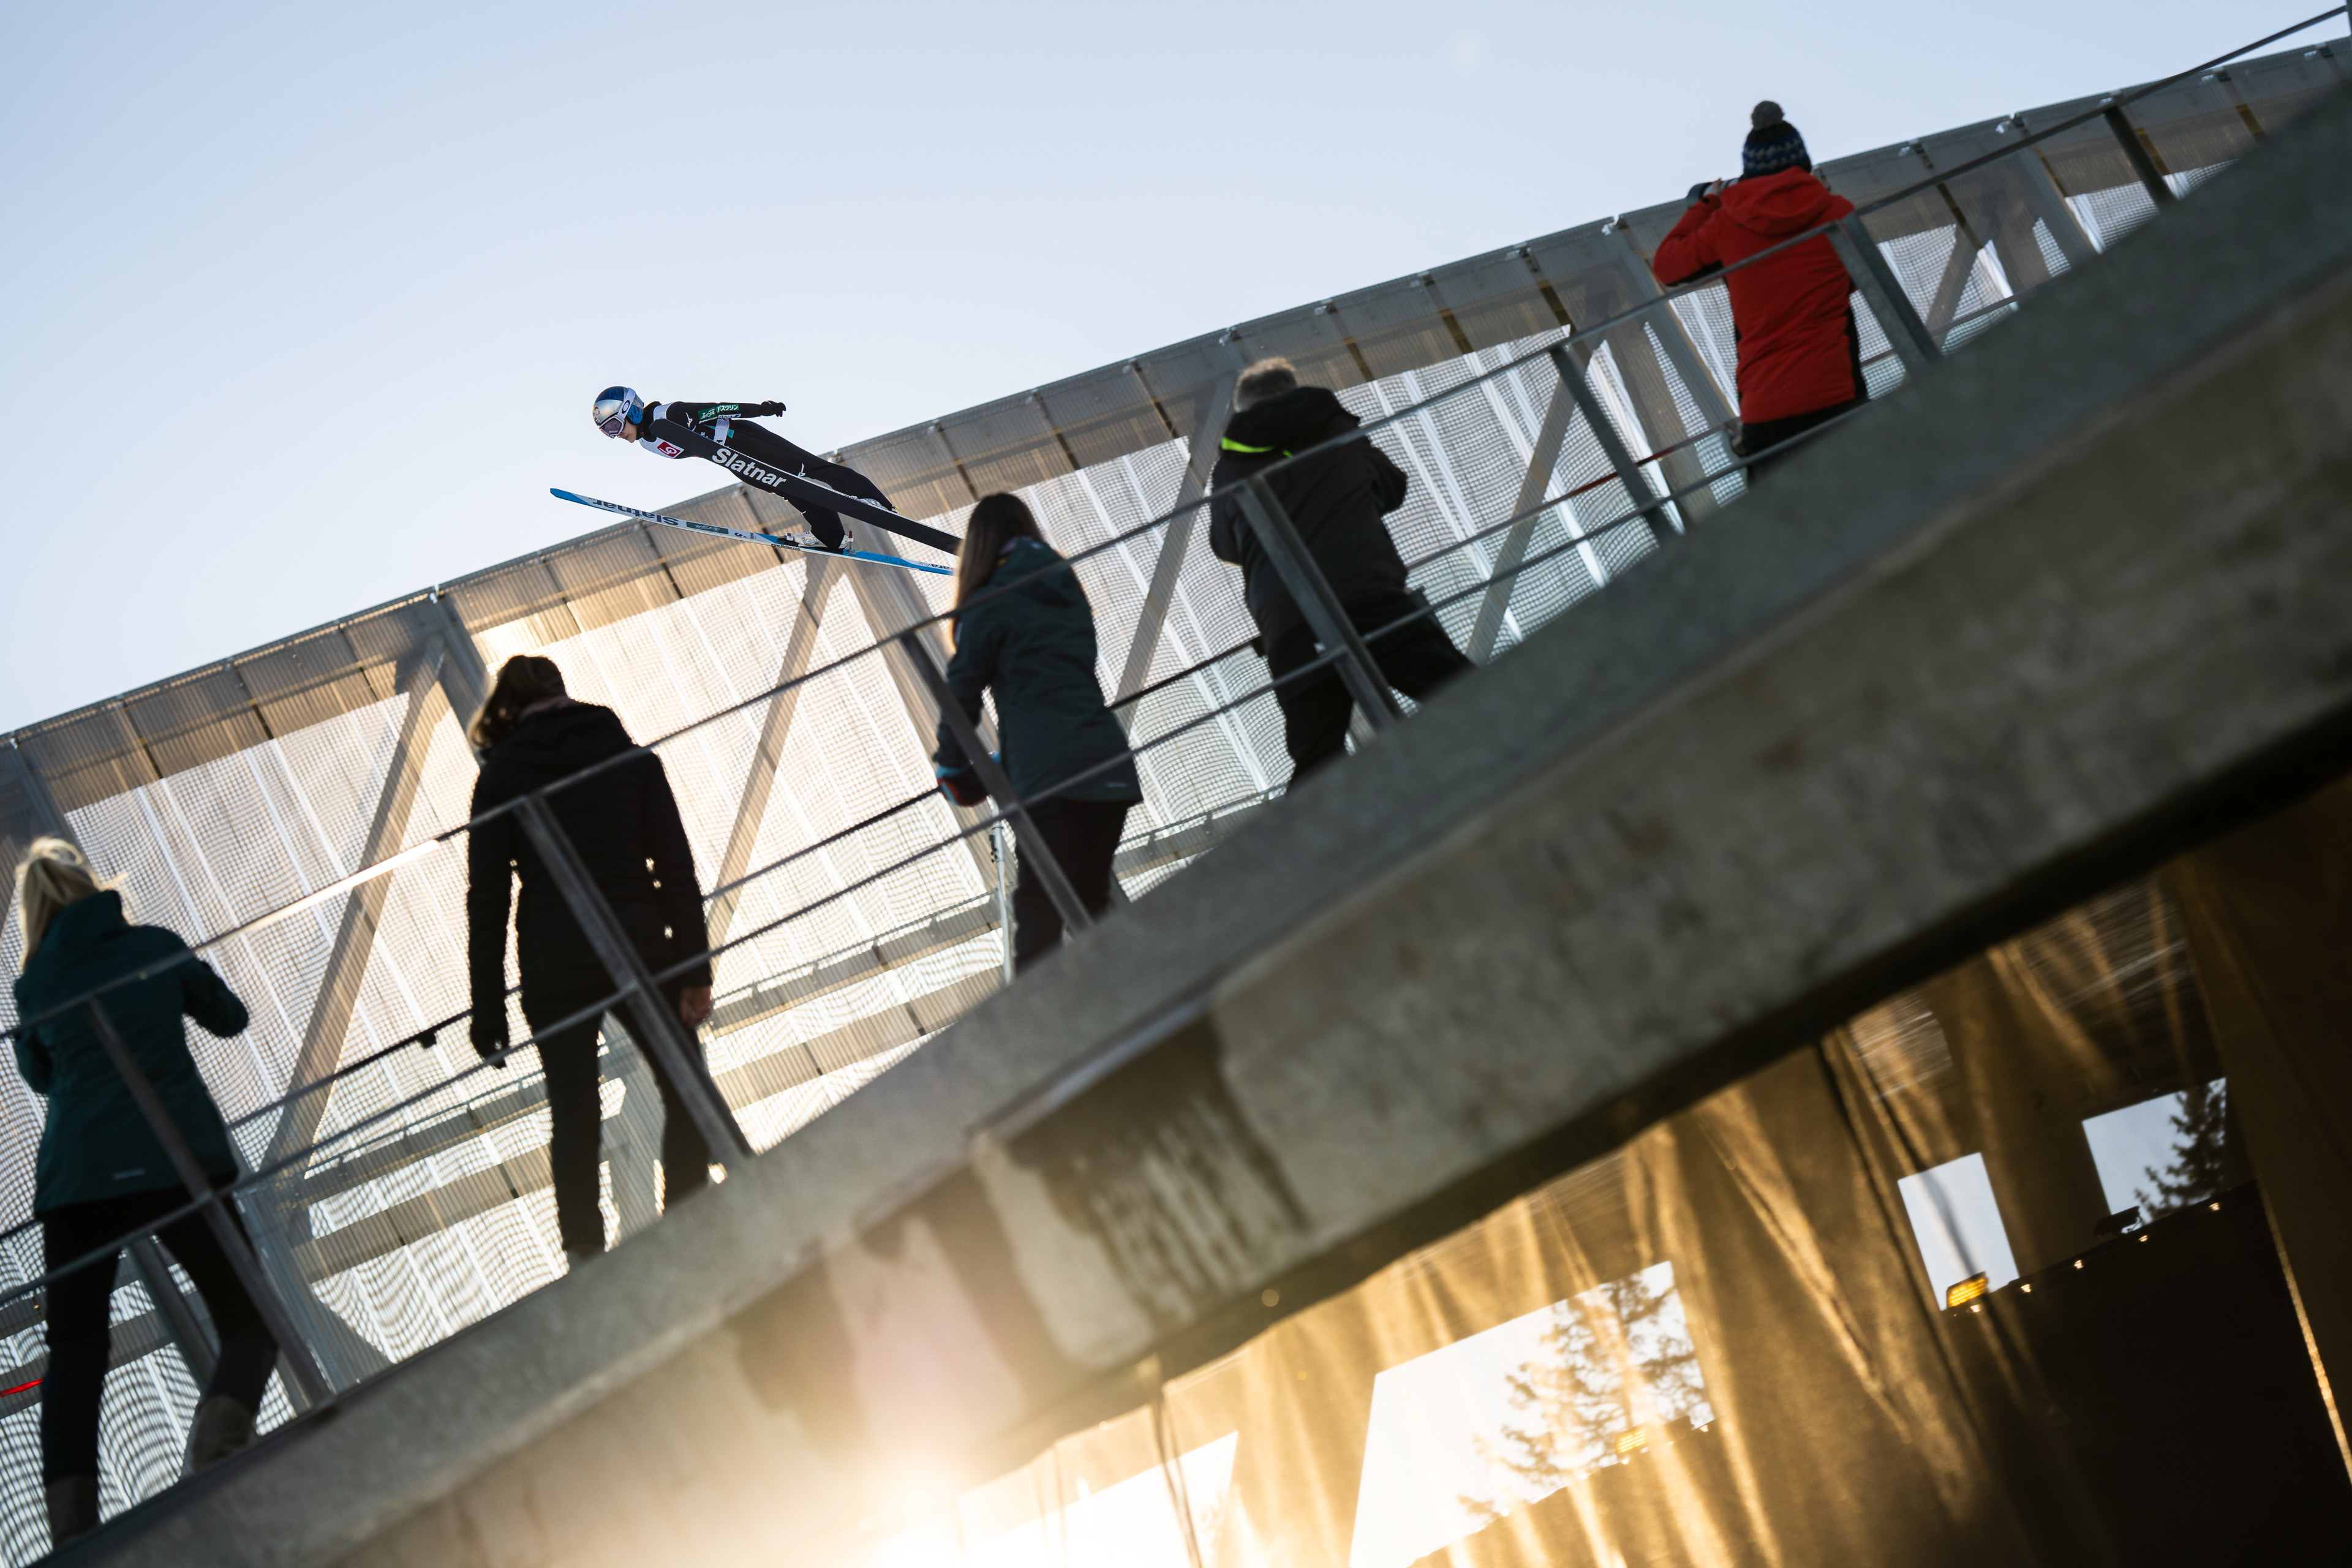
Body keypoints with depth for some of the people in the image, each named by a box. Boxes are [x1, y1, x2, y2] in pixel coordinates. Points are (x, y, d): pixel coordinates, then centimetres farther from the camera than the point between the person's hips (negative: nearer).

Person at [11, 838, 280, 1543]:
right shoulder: (156, 946, 7)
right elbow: (230, 1018, 23)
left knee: (75, 1350, 8)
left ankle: (70, 1519, -11)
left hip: (74, 1176, 2)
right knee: (250, 1324, 7)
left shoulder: (34, 984, 10)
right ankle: (219, 1431, -25)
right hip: (178, 1160, -2)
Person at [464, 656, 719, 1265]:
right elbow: (675, 868, -1)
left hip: (552, 963, 0)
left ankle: (586, 1253, 7)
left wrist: (488, 1009, 1)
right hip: (636, 944, 0)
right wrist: (694, 968, -2)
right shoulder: (631, 757, 6)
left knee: (572, 1114, 8)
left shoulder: (499, 778, 4)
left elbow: (487, 900, -1)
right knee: (686, 1092, 11)